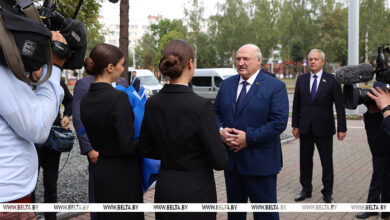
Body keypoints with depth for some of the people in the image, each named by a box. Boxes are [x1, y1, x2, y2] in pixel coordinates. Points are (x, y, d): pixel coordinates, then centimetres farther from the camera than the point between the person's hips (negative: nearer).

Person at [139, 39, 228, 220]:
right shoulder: (201, 106, -21)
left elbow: (145, 149, 7)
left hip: (164, 187, 5)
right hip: (196, 190, -5)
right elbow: (219, 160, -17)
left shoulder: (152, 103, -4)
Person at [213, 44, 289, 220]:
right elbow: (216, 112, 13)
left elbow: (279, 122, -16)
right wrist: (220, 131, -9)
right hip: (231, 159, 5)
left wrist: (248, 138, -20)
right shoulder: (227, 84, 9)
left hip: (260, 162, -5)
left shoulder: (275, 86, -8)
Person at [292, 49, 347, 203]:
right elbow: (296, 104, 8)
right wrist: (295, 125, 4)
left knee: (327, 161, 5)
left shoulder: (332, 80, -4)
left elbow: (339, 106, -4)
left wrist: (342, 128, -8)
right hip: (305, 127, 3)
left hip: (324, 128, -3)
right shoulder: (301, 79, 6)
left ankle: (327, 193, 17)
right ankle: (306, 189, 24)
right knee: (305, 160, 11)